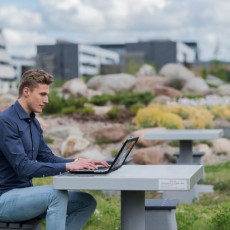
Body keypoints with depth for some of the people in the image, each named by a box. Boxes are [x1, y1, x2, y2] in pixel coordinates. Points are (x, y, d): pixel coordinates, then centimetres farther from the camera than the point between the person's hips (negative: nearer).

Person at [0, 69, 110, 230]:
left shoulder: (34, 123, 13)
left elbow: (48, 158, 14)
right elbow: (23, 167, -24)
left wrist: (80, 162, -3)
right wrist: (67, 166, -28)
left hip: (25, 193, 9)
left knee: (87, 202, -2)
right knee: (57, 194, -33)